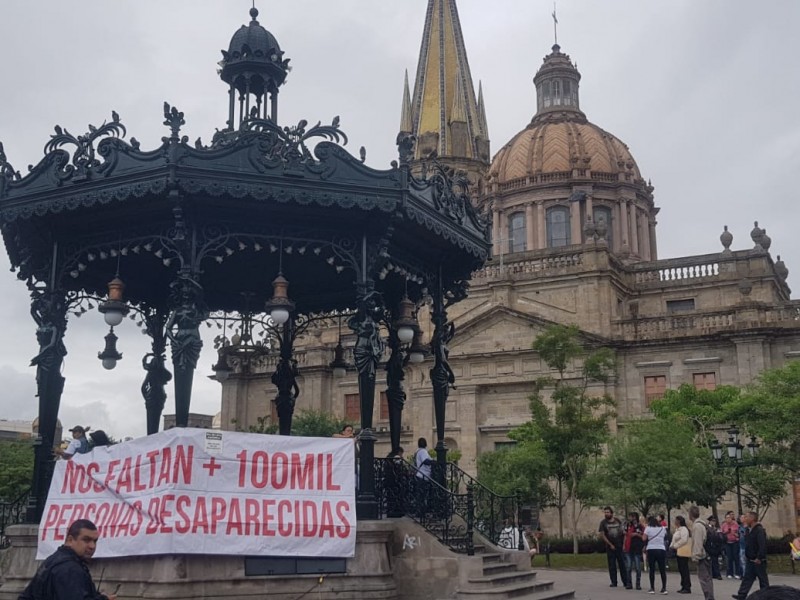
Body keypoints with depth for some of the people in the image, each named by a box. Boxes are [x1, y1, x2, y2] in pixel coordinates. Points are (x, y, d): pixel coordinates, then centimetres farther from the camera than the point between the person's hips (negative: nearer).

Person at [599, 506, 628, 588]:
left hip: (620, 546, 1)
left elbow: (623, 532, 11)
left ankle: (625, 582, 7)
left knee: (622, 564, 1)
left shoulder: (618, 521, 5)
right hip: (610, 547, -1)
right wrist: (610, 544, -7)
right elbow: (602, 535, -3)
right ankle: (614, 582, 8)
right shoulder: (603, 523, -1)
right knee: (612, 565, 1)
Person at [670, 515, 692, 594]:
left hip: (683, 552, -10)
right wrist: (672, 546, 6)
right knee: (681, 570, 12)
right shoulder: (678, 529, 19)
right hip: (679, 552, 10)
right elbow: (675, 540, 23)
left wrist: (675, 546, -15)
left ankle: (687, 588, -6)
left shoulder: (683, 529, -13)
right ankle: (684, 587, 17)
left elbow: (683, 540, -22)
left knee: (684, 570, -8)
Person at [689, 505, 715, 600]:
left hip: (702, 556, -10)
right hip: (707, 554, 10)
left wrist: (696, 556, -18)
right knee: (707, 578, 15)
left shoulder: (697, 525, -16)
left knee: (704, 578, -8)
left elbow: (697, 543, -21)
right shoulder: (703, 524, 15)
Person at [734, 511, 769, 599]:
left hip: (758, 561, -9)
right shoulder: (749, 530, 12)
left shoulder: (759, 530, -17)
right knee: (747, 578, 6)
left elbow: (762, 545, -24)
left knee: (763, 579, 3)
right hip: (750, 559, 9)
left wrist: (759, 558, -25)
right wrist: (747, 555, 15)